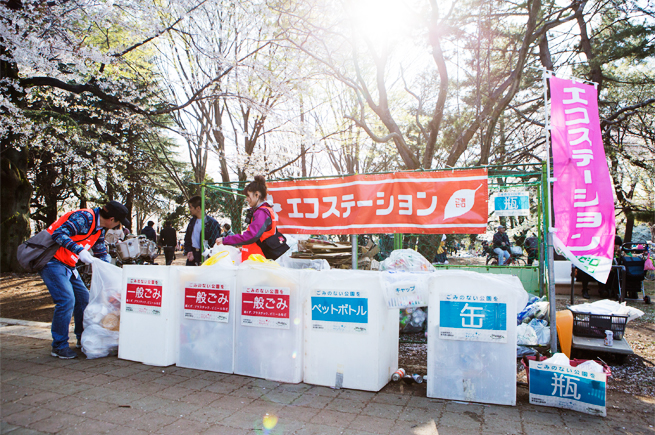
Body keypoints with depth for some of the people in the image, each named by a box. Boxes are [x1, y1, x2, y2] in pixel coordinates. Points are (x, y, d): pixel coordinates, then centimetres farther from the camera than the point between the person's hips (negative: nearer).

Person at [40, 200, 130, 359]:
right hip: (53, 262, -10)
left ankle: (83, 339, 25)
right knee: (66, 300, -16)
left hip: (68, 265, 10)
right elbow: (59, 233, -30)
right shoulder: (84, 217, -21)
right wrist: (80, 251, -36)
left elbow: (101, 253, 20)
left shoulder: (99, 228, 9)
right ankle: (59, 346, -2)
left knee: (83, 298, 11)